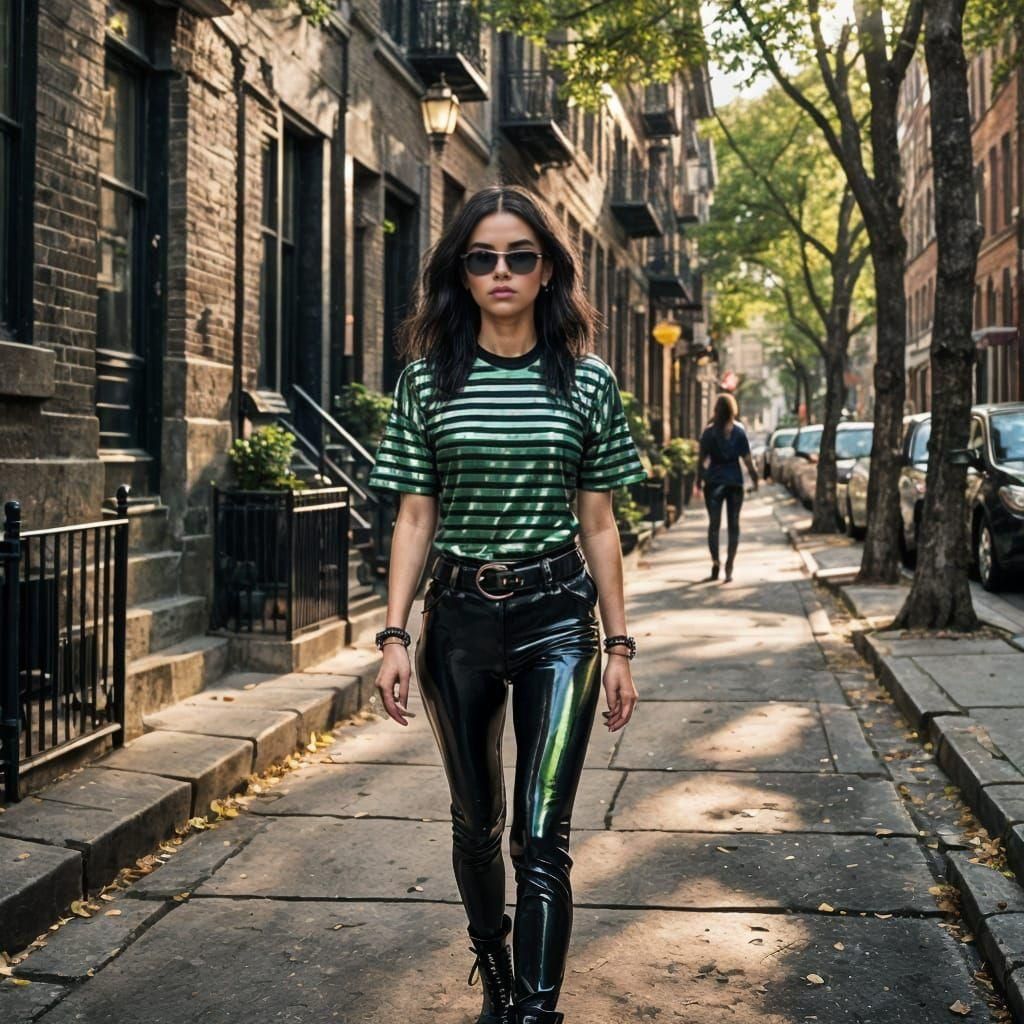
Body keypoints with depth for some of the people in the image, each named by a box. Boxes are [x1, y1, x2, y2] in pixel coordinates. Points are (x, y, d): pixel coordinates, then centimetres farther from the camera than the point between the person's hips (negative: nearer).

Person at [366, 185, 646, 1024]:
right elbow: (415, 519, 2)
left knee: (540, 837, -9)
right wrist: (395, 637, -5)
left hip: (557, 617, -1)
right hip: (459, 617, 2)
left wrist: (619, 648, 3)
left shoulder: (588, 382, 1)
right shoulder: (428, 379, 2)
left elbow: (599, 526, 4)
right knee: (476, 823, 16)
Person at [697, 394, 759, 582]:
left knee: (714, 524, 5)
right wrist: (754, 478, 8)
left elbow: (702, 459, -4)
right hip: (735, 482, 1)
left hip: (714, 482, -1)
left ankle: (715, 561, -10)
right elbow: (747, 459, -2)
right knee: (733, 525, 7)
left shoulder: (709, 432, -3)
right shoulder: (739, 431, -1)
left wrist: (699, 481, 5)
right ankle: (729, 566, 4)